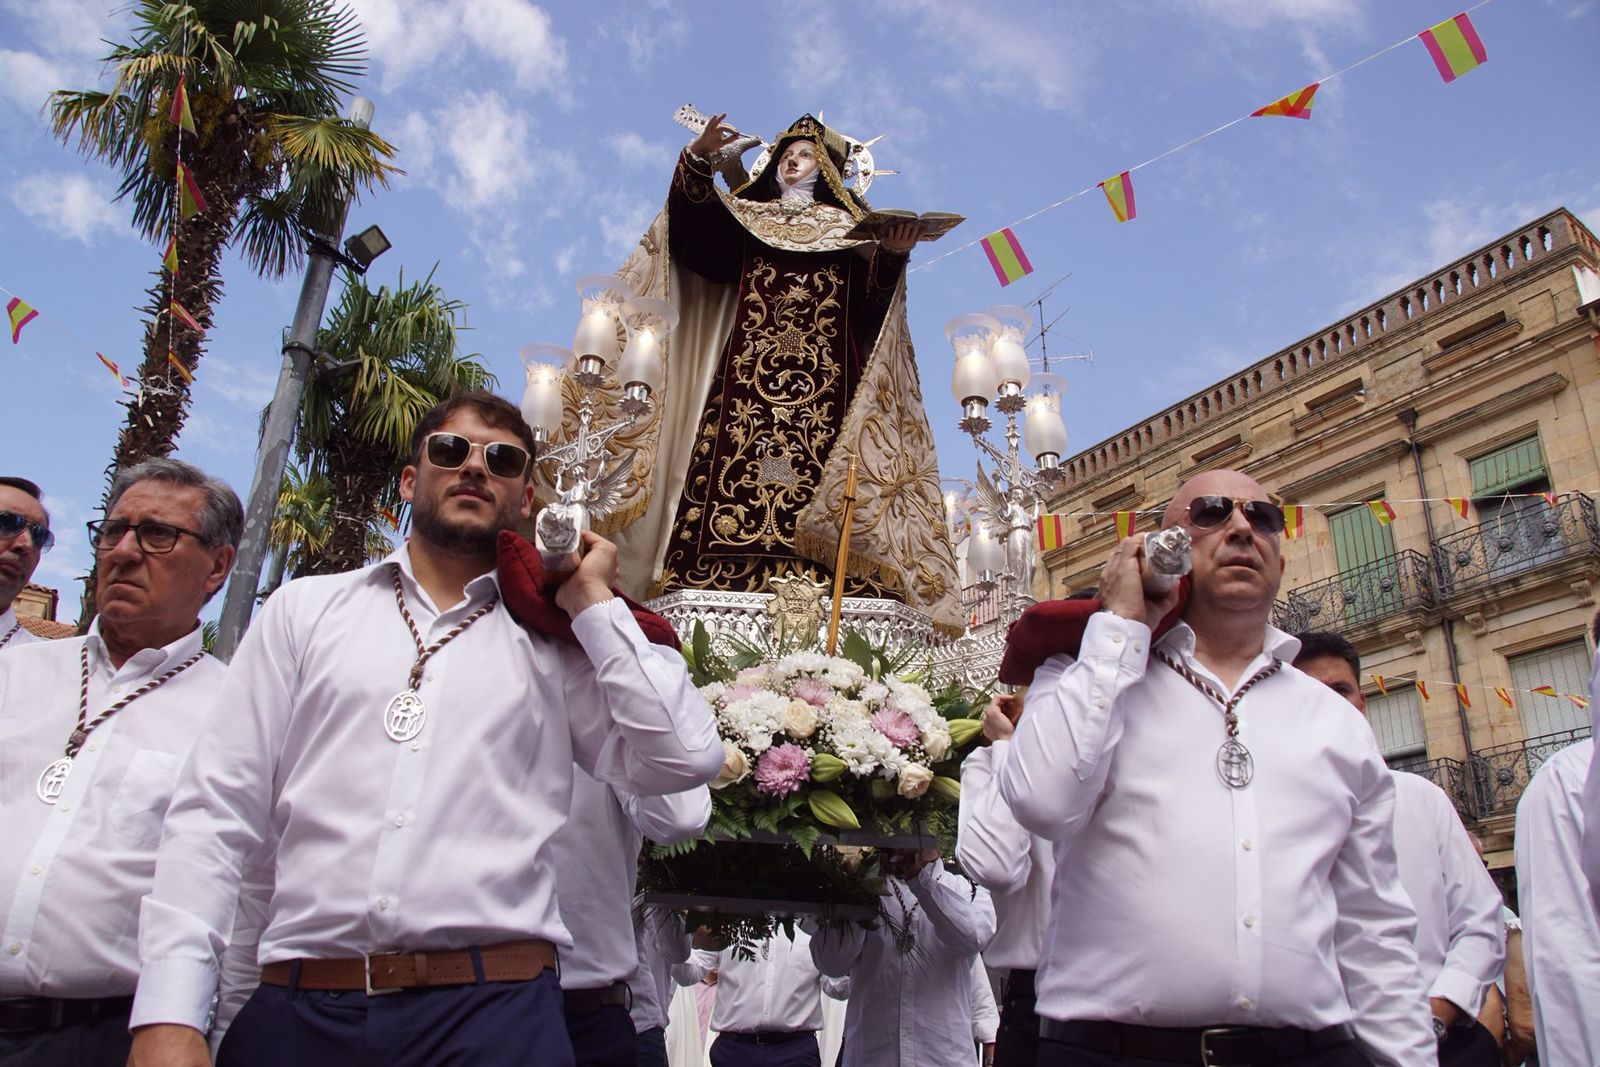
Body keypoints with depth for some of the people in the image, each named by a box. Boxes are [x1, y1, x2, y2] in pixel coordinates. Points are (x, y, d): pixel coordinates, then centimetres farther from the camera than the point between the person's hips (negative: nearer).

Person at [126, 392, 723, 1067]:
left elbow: (683, 759, -6)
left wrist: (594, 600, -1)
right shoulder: (303, 610, 11)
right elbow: (215, 812, 6)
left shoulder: (555, 644, 7)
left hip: (492, 1010, -1)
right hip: (296, 1009, 2)